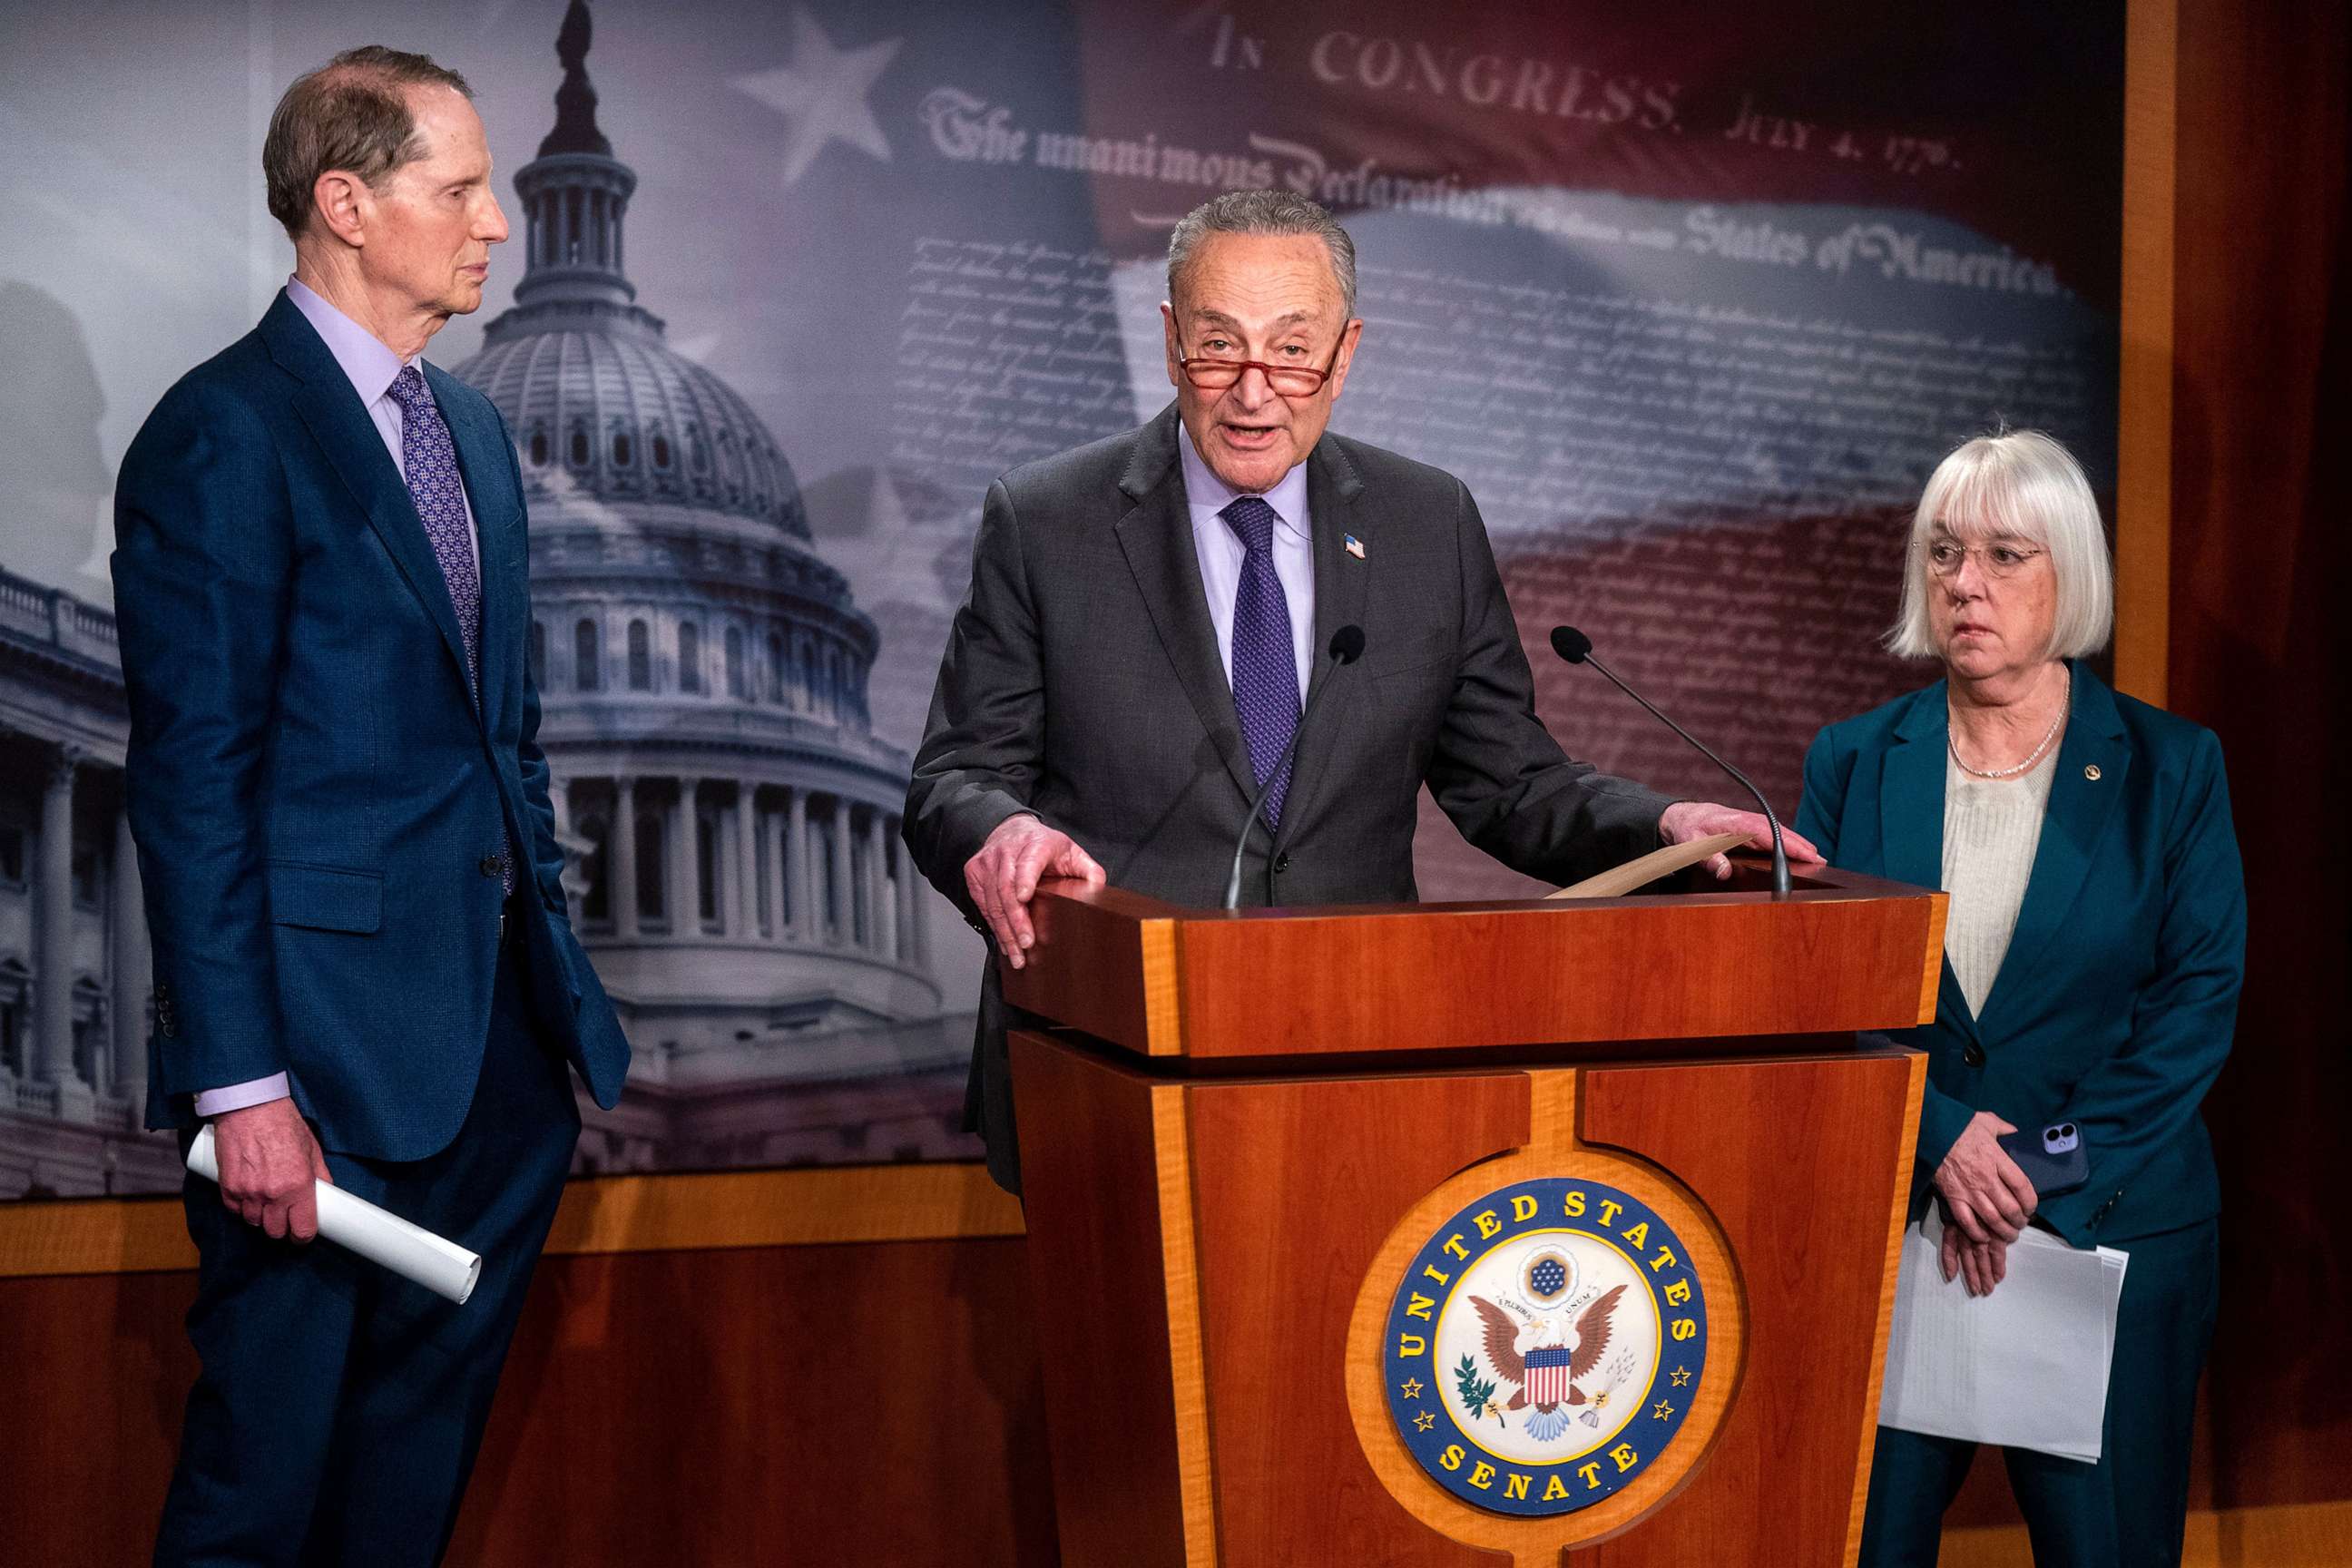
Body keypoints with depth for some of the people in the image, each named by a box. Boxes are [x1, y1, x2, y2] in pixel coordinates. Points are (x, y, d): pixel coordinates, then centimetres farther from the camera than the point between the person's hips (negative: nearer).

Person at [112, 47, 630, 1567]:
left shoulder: (472, 429, 15)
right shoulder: (224, 433, -11)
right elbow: (192, 779, -15)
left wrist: (546, 938, 13)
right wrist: (243, 1083, -19)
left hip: (497, 1033, 8)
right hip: (331, 1041, -8)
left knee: (428, 1427, 16)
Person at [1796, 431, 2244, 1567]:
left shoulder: (2170, 768, 1)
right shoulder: (1854, 762, 6)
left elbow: (2198, 1001, -4)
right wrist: (1941, 1136, -15)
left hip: (2112, 1222, -1)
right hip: (1888, 1222, 1)